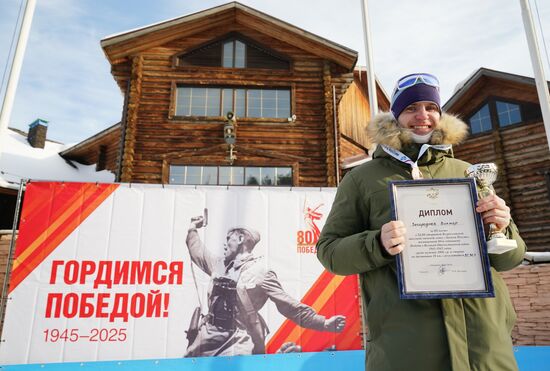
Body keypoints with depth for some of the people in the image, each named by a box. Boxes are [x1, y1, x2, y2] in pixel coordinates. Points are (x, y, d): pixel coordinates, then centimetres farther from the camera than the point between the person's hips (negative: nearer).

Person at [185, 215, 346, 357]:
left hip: (238, 343, -6)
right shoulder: (220, 264, 12)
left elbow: (291, 306, -8)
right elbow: (198, 252, 30)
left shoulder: (260, 273, -7)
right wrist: (193, 228, 38)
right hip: (208, 337, 6)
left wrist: (324, 323, -14)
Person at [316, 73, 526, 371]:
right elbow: (329, 250, 1)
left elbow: (508, 257, 17)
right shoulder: (362, 178, 3)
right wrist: (377, 244, -19)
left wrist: (500, 231, -7)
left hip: (484, 334, 4)